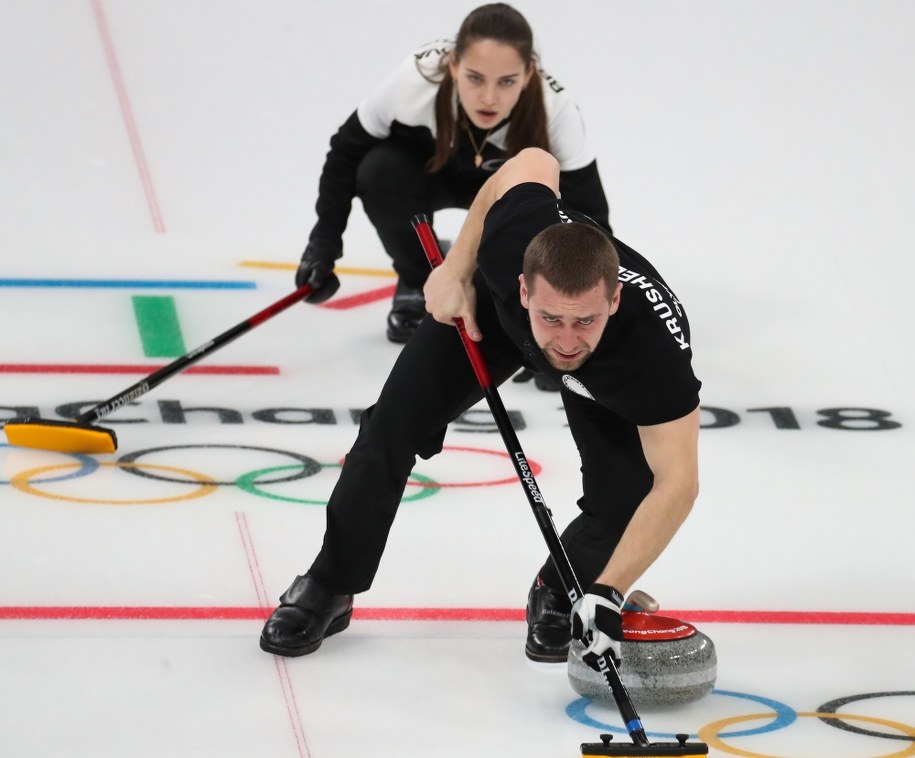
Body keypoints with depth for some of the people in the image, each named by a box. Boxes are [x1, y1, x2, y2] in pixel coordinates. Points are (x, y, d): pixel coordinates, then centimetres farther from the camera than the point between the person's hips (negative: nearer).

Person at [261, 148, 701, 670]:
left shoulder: (656, 348, -47)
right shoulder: (513, 239, -43)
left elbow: (677, 484, -43)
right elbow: (534, 162, -20)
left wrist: (607, 595, -51)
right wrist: (456, 271, -16)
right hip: (490, 303, 1)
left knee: (623, 501, -18)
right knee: (394, 424, -7)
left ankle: (559, 596, 15)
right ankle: (329, 589, 12)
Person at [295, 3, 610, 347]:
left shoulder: (555, 110, -39)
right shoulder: (416, 80, -39)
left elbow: (589, 216, -32)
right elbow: (348, 149, -19)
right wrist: (324, 241, -19)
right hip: (428, 170, 1)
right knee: (380, 172, -31)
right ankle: (418, 284, -2)